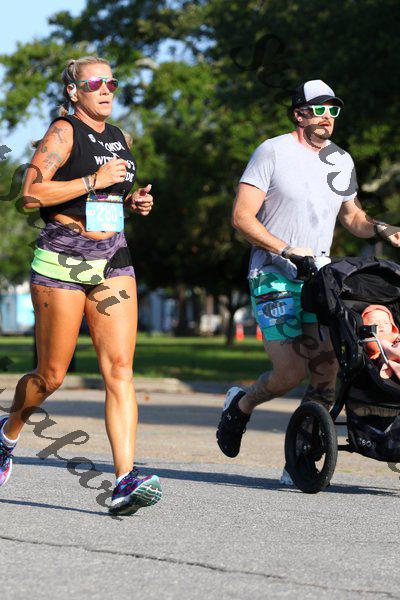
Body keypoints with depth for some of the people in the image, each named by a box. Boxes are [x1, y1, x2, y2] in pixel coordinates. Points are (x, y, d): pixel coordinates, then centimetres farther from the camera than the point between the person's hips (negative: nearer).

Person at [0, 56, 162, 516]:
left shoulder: (117, 137, 16)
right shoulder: (63, 132, -5)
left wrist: (133, 201, 10)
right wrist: (95, 180, -19)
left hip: (112, 262, 5)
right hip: (61, 263, -5)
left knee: (119, 369, -10)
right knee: (51, 375, 4)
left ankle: (125, 481, -18)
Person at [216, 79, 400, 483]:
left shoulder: (341, 161, 13)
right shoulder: (273, 152, -5)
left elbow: (350, 215, 27)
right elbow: (242, 217, -9)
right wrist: (288, 249, -20)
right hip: (274, 279, -5)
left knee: (326, 373, -10)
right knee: (291, 372, -13)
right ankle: (240, 405, 20)